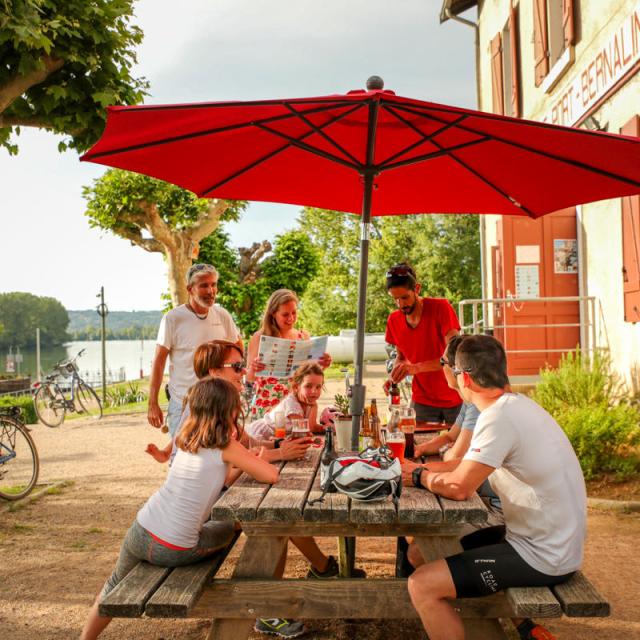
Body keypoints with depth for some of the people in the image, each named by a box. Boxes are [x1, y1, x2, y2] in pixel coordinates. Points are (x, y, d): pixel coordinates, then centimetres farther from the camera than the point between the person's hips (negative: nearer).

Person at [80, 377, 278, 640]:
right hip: (175, 551, -5)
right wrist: (252, 461, 7)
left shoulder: (188, 438, 8)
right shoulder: (226, 445, -11)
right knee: (233, 526, 21)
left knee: (116, 587, 32)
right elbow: (271, 476, -12)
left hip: (140, 532, 5)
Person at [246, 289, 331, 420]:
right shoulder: (260, 337, -4)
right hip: (266, 406, -2)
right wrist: (253, 369, -23)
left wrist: (321, 366, -9)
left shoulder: (303, 336, 6)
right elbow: (249, 379, -2)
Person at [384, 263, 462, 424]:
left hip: (454, 398, -3)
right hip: (422, 401, 3)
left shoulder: (441, 307, -16)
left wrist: (416, 367, -36)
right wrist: (393, 376, -8)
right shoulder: (393, 320, -2)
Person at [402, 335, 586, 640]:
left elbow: (458, 487, -22)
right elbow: (469, 466, 14)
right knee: (423, 553, 14)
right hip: (549, 539, 10)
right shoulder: (516, 404, 6)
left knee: (422, 585, -16)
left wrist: (420, 476, -4)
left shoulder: (498, 417, -24)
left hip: (542, 556, -10)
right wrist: (424, 468, 7)